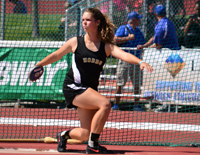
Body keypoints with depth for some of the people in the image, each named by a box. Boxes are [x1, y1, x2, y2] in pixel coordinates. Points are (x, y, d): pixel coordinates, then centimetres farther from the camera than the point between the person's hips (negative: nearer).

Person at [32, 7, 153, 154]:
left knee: (86, 134, -1)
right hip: (73, 87, -4)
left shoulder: (106, 46, 0)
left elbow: (124, 55, -17)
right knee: (105, 104, -27)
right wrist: (38, 65, 11)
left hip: (90, 90, 4)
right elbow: (56, 55, 12)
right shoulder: (75, 42, -1)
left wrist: (140, 62, -34)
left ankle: (64, 135, 33)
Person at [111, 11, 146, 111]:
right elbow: (115, 39, -12)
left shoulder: (138, 32, 18)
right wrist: (128, 38, -16)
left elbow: (144, 44, 25)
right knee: (120, 83, -4)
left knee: (137, 84, 3)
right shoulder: (123, 28, 0)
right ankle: (116, 104, 3)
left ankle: (136, 105, 9)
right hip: (124, 60, -5)